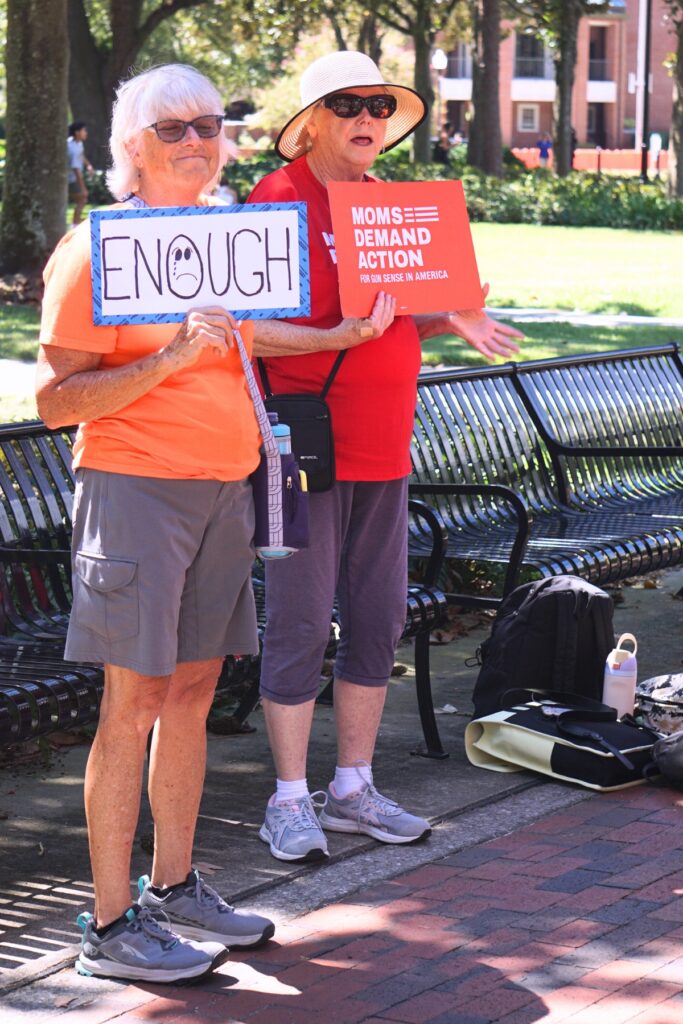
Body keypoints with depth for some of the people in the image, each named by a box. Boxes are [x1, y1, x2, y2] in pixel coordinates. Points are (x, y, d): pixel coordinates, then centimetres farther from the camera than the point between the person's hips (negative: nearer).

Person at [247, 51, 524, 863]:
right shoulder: (277, 201, -8)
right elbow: (254, 332, -15)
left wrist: (452, 319, 3)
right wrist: (339, 335, -27)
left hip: (384, 447, 7)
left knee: (378, 619, 11)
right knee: (299, 626, -2)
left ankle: (353, 788, 22)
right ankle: (290, 802, 8)